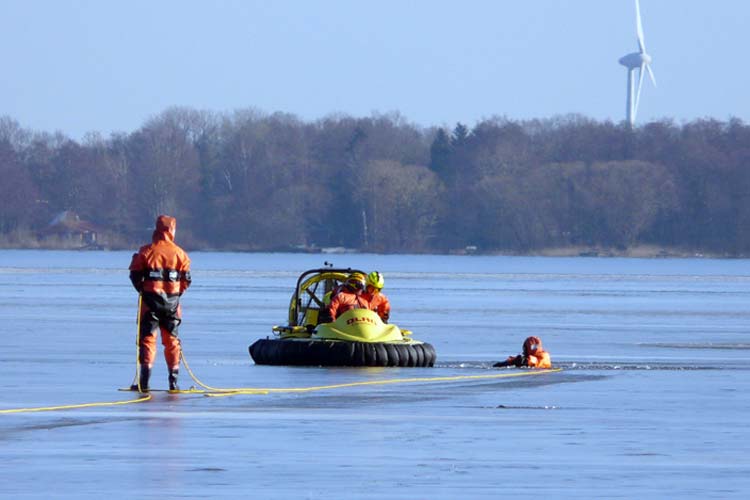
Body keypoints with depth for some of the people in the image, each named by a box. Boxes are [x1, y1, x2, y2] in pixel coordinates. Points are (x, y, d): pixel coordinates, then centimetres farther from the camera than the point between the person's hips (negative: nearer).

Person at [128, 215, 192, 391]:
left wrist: (142, 291, 10)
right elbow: (186, 279, 1)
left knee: (147, 338, 0)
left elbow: (135, 275, -6)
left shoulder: (146, 251, -6)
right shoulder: (179, 253, -1)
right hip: (172, 301, 2)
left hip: (150, 299, -2)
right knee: (171, 340, 12)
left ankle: (144, 380, -11)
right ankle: (173, 381, 11)